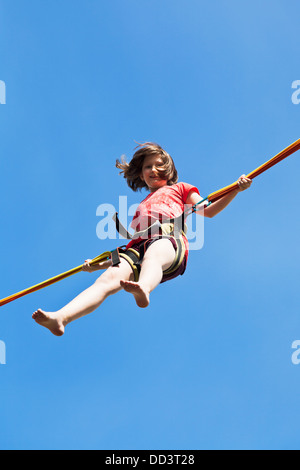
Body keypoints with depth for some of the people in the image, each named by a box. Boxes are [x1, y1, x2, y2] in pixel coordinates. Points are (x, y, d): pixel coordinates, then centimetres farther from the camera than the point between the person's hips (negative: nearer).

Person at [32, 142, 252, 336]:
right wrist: (98, 264, 31)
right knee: (110, 278, -29)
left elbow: (207, 211, 20)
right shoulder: (141, 207, 44)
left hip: (169, 239, -2)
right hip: (138, 247, 3)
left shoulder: (178, 188, 34)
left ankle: (143, 290, -76)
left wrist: (235, 190, 5)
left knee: (152, 256, -41)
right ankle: (60, 318, -52)